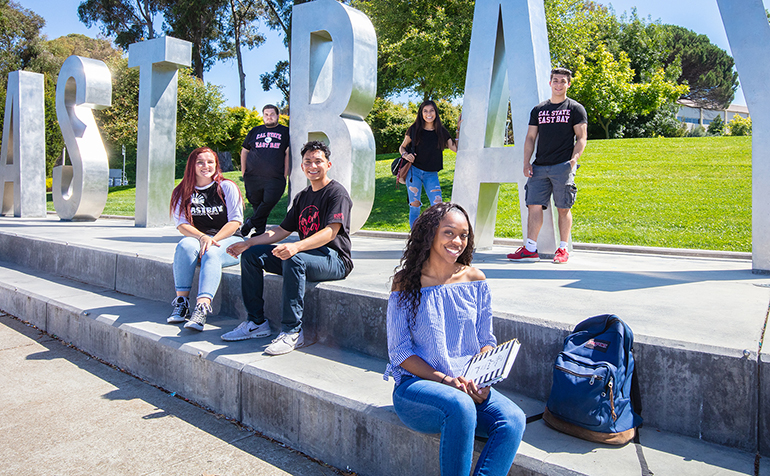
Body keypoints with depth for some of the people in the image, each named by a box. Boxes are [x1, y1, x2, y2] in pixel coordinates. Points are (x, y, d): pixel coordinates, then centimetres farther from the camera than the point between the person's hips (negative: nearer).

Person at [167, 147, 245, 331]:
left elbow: (235, 221, -4)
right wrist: (202, 237, -20)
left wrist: (213, 239, -17)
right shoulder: (182, 192, 9)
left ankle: (201, 309, -48)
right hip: (197, 238, 2)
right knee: (185, 245, -31)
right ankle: (181, 302, -29)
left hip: (228, 240, -2)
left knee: (211, 253, -35)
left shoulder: (227, 187, 3)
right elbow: (181, 224, 0)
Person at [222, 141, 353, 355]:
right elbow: (282, 230, 18)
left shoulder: (337, 193, -8)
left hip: (334, 259, -8)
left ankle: (292, 331, -31)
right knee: (251, 255, -1)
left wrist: (296, 247, -38)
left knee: (294, 259, -38)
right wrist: (248, 243, 5)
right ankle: (256, 322, 1)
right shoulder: (302, 197, 18)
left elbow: (330, 232, -22)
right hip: (306, 255, 8)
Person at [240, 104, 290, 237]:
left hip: (275, 178, -3)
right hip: (253, 176, 3)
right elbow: (244, 151, 21)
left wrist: (285, 175, -3)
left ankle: (251, 223, 4)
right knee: (255, 203, 6)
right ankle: (259, 231, 20)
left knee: (269, 201, -16)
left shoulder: (285, 132, 10)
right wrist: (243, 173, 13)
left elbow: (288, 153, 5)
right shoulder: (255, 131, 17)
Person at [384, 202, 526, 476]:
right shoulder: (406, 282, -3)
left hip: (467, 385, 4)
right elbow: (399, 351, -5)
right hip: (415, 384, -3)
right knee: (460, 406, -34)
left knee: (513, 419, -24)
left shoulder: (475, 280, 6)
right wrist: (444, 379, -18)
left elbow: (487, 341, 10)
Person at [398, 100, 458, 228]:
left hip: (431, 174, 1)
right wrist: (406, 155, -10)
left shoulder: (441, 132, 4)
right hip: (414, 171, -1)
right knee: (415, 207, -2)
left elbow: (456, 148, -2)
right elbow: (402, 147, 12)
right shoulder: (414, 129, 1)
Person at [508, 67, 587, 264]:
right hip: (539, 167, 4)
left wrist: (574, 159, -14)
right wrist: (526, 162, 4)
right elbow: (530, 137, 16)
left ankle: (563, 249, 7)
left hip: (563, 166, -3)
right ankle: (530, 249, -1)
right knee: (534, 205, -3)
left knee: (563, 208, -2)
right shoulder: (538, 110, 17)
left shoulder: (575, 109, 7)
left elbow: (581, 138, 2)